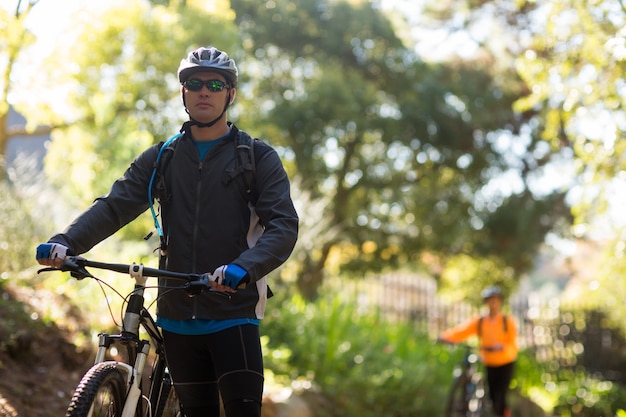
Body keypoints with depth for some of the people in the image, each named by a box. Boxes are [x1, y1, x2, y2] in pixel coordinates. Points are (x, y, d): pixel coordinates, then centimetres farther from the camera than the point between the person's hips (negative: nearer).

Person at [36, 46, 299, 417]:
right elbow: (113, 207, 0)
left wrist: (243, 268, -30)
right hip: (177, 316, 3)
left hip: (234, 314, -3)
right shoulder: (161, 159, 11)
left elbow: (283, 226, -10)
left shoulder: (259, 157, 1)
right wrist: (65, 243, -19)